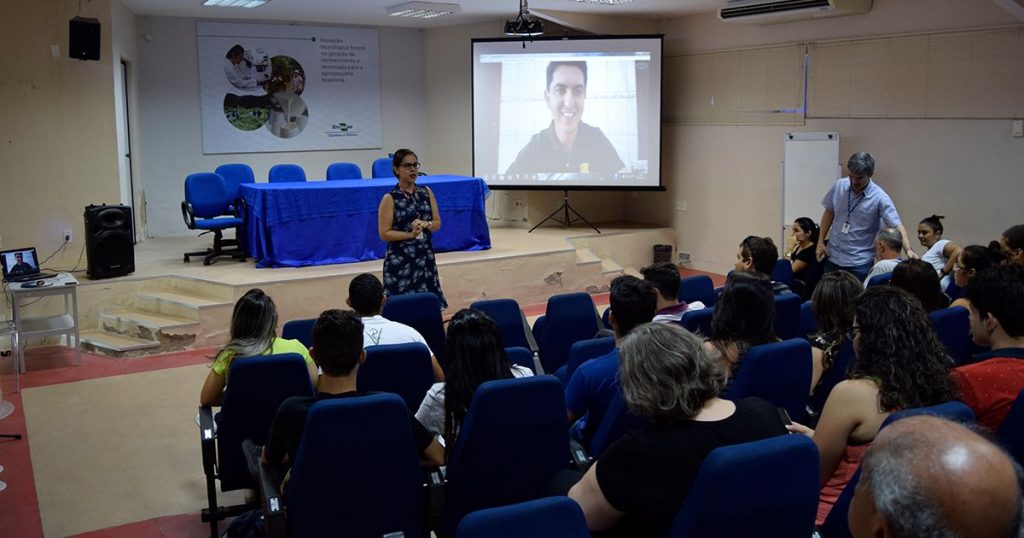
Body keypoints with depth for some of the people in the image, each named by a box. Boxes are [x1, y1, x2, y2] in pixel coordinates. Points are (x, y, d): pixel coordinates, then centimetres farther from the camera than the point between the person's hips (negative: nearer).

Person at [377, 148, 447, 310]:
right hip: (400, 261, -4)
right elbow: (384, 234, -9)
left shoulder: (427, 192, 6)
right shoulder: (390, 198, -7)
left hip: (426, 257, 4)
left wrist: (425, 225, -11)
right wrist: (410, 234, -19)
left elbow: (437, 223, 10)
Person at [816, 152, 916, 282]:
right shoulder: (839, 186, -2)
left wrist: (908, 250, -33)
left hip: (859, 263, -4)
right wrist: (821, 242, 8)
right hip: (833, 257, 4)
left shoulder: (880, 198, -14)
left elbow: (896, 225, -18)